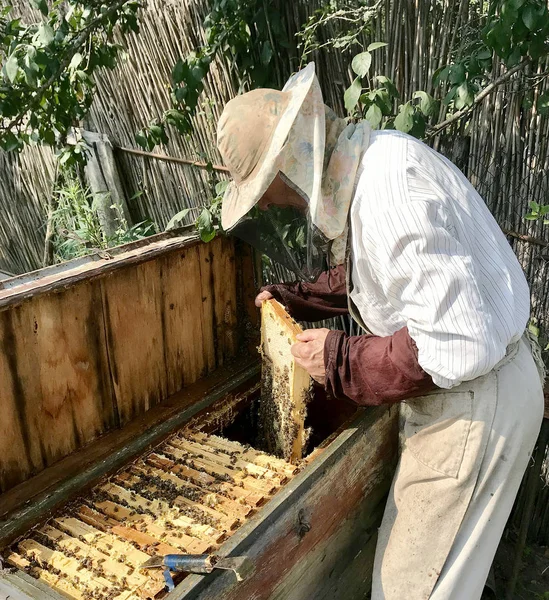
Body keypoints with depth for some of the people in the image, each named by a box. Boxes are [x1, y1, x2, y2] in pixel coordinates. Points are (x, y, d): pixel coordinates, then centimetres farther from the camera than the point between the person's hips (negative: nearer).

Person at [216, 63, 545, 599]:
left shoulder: (388, 189, -29)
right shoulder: (362, 163, 3)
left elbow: (462, 347, -31)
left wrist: (341, 361, -22)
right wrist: (296, 298, 12)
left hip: (476, 402, -9)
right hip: (455, 391, 9)